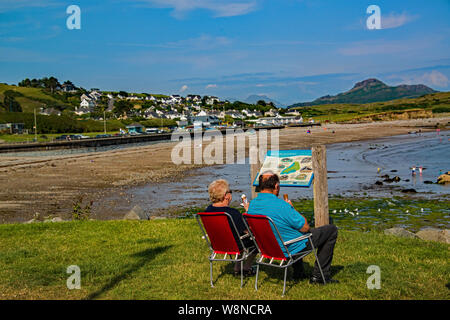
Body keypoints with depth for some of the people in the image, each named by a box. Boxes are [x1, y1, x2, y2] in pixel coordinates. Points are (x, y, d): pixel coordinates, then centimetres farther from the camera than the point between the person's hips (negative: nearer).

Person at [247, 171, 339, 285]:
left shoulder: (252, 204, -7)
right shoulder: (280, 205, -31)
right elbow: (305, 228, -20)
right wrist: (292, 208, -7)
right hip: (292, 248, -8)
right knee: (332, 230, 6)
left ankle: (298, 273, 39)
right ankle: (318, 275, 11)